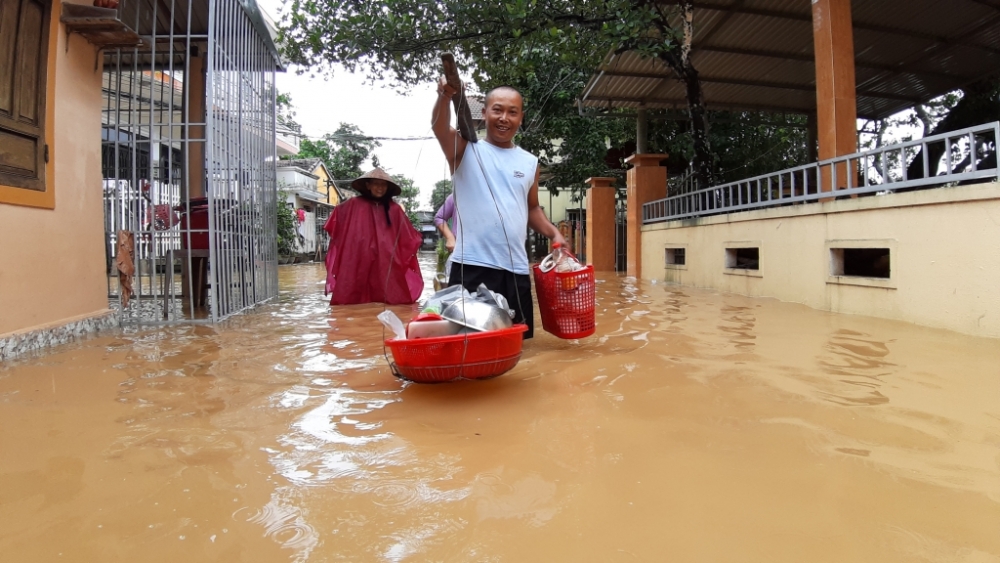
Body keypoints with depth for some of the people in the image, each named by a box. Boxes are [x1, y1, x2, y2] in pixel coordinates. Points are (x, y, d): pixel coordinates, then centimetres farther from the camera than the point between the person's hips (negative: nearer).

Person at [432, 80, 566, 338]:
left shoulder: (530, 162, 14)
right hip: (472, 265, -4)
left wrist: (553, 233, 8)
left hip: (516, 268, 4)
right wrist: (445, 96, -38)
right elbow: (439, 127, -17)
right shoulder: (466, 149, 3)